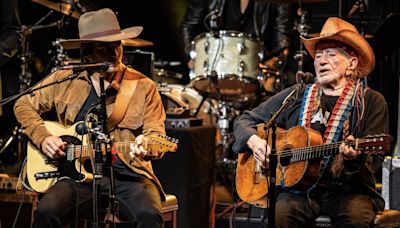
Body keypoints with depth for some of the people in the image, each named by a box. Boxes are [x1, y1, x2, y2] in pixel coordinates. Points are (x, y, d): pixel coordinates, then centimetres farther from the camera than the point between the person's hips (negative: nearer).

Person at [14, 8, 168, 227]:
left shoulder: (143, 86, 3)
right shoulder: (64, 79, 9)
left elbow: (156, 134, -2)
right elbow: (24, 105, 20)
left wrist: (146, 148, -27)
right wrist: (43, 138, 3)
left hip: (127, 176, -1)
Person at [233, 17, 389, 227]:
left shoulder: (371, 102, 7)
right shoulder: (297, 96, 15)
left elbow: (374, 160, -1)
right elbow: (245, 120, 20)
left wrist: (356, 157, -24)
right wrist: (254, 141, -2)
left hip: (347, 188, -1)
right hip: (298, 188, 1)